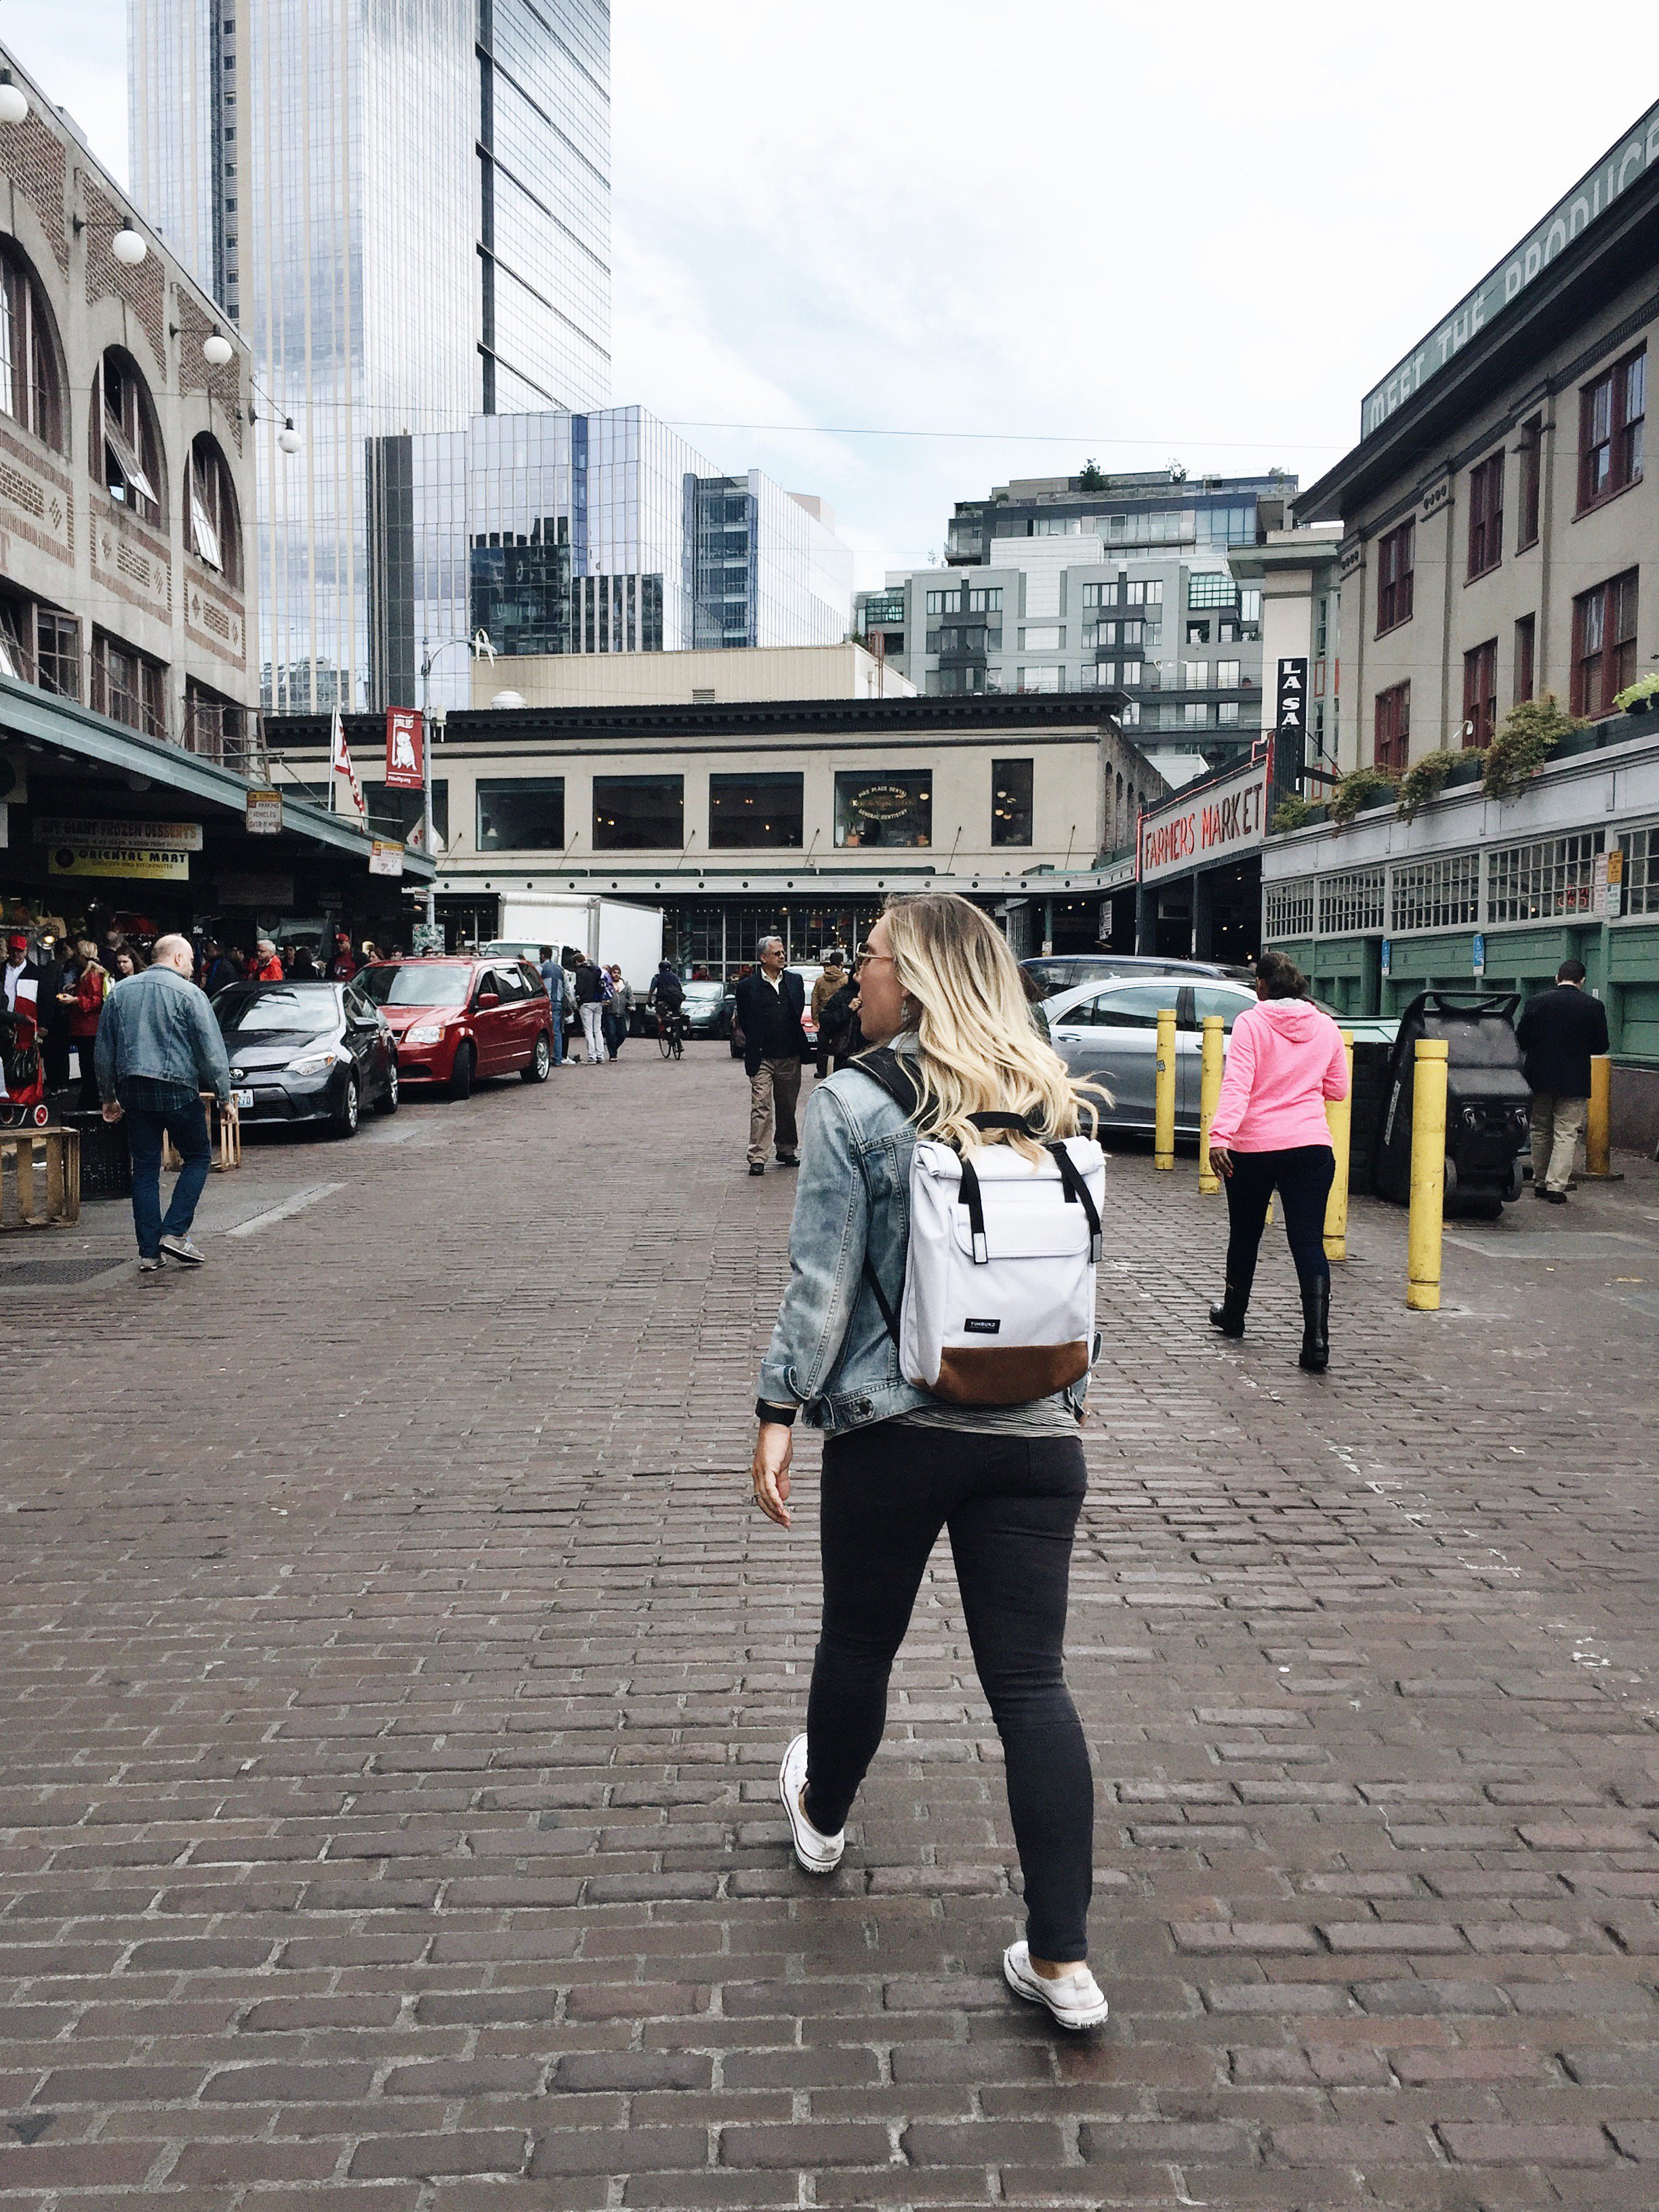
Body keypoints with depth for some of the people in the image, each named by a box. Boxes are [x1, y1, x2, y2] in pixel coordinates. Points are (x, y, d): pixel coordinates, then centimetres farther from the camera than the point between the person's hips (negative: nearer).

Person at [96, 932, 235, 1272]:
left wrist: (108, 1097, 23)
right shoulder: (188, 993, -5)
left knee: (145, 1168, 7)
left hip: (132, 1089, 5)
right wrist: (224, 1097, -1)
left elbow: (104, 1050, 16)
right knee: (198, 1157, 9)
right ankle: (175, 1232, -3)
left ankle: (148, 1251, 6)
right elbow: (211, 1050, -7)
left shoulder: (120, 992, 12)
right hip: (177, 1089, -5)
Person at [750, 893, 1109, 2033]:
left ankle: (822, 1816, 47)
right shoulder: (1055, 1102, 6)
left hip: (892, 1427, -3)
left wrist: (780, 1408, -5)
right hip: (1037, 1430, 3)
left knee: (860, 1639, 20)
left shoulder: (854, 1103, -9)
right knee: (1032, 1679, 5)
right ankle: (1064, 1959, 7)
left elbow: (824, 1278, -12)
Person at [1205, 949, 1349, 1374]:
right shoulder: (1327, 1028, 7)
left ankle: (1233, 1315, 36)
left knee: (1245, 1234, 18)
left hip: (1253, 1147, -2)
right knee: (1309, 1243, -3)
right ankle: (1316, 1340, -15)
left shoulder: (1250, 1023, -6)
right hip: (1312, 1146, 2)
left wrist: (1220, 1135, -26)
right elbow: (1337, 1090, 15)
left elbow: (1236, 1084, -18)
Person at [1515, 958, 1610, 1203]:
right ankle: (1556, 1186, -6)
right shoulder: (1594, 1006, -5)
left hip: (1540, 1078, 2)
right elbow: (1601, 1047, 0)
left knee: (1541, 1132, 15)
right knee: (1567, 1134, 1)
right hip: (1574, 1081, -2)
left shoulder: (1536, 1003, -4)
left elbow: (1520, 1040, 1)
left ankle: (1540, 1183, 21)